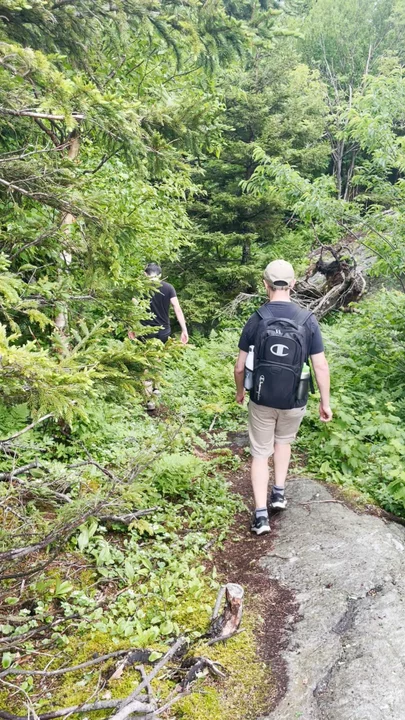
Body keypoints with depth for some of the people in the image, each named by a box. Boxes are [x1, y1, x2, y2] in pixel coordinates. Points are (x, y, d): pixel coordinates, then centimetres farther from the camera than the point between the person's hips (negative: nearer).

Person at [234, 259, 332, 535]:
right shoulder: (308, 320, -10)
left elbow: (240, 367, -5)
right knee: (284, 440, 30)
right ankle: (279, 492, 31)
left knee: (260, 453, 13)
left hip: (261, 400, -1)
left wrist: (240, 392, 14)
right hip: (294, 401, 1)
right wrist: (326, 402, 3)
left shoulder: (255, 320, -10)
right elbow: (321, 366, -8)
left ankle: (261, 514, 11)